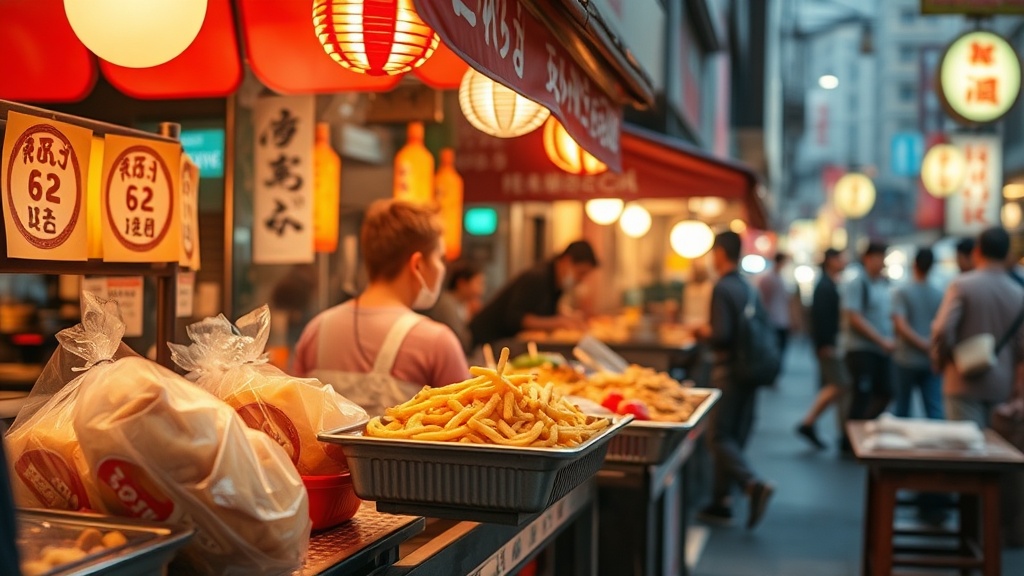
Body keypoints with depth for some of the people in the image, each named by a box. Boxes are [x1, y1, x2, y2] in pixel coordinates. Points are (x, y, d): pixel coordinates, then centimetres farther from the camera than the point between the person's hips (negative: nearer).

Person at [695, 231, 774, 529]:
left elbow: (723, 334, -22)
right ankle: (721, 502, 18)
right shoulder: (749, 289, 10)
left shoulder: (722, 288, -14)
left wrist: (704, 332, -2)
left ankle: (754, 484, -20)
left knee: (719, 437, -2)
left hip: (728, 372, -8)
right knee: (735, 437, 11)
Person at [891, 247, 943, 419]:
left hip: (907, 359, -2)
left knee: (902, 407, 13)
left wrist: (923, 344, -14)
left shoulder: (902, 292, -7)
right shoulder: (939, 295, 2)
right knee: (935, 409, -1)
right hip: (932, 362, 2)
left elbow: (900, 326, -17)